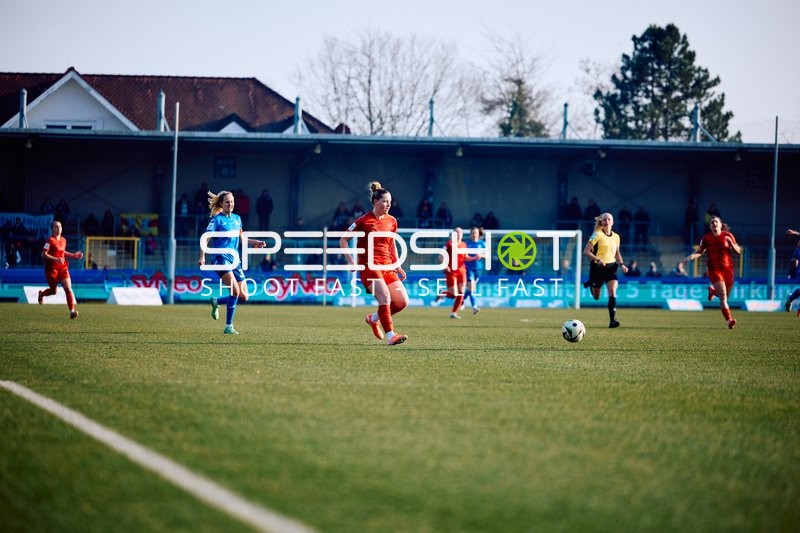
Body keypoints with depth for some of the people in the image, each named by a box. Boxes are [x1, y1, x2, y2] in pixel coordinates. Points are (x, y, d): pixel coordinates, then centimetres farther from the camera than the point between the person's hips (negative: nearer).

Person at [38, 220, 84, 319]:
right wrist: (56, 259, -28)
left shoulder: (63, 240, 10)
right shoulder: (50, 241, -12)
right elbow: (43, 254, -18)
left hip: (62, 267, 5)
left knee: (68, 288, -11)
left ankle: (72, 311, -15)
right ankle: (42, 294, 43)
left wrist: (74, 255, 15)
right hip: (52, 269, -5)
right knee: (53, 291, 8)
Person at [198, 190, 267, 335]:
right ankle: (228, 327, -15)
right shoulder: (217, 219, -4)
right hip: (221, 258, -7)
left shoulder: (237, 219, 14)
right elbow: (205, 238, -10)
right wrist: (202, 257, -22)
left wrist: (255, 243, 16)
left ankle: (216, 302, 26)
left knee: (243, 297, 1)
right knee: (235, 291, -24)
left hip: (234, 260, 7)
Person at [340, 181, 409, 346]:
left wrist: (397, 265, 15)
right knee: (385, 296, -25)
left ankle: (374, 318, 19)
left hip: (387, 266, 6)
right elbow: (343, 240, -1)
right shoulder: (364, 220, -6)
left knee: (402, 301, -4)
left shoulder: (392, 221, 9)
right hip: (369, 265, -6)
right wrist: (350, 261, -12)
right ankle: (390, 336, -24)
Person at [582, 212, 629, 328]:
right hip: (598, 267, -3)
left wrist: (621, 264, 6)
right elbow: (586, 251, -13)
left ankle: (612, 320, -22)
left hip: (611, 267, 3)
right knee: (596, 297, 10)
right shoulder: (597, 235, -9)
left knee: (612, 292, -18)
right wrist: (598, 260, -26)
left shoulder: (616, 237, 7)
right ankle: (590, 284, 47)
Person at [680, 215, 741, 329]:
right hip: (714, 269, -2)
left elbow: (738, 251, 2)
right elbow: (699, 252, 10)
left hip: (727, 268, 2)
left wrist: (731, 243, -17)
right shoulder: (706, 238, -1)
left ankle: (712, 290, 44)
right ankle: (729, 320, -14)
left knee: (725, 296, 12)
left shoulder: (728, 236, 0)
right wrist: (690, 257, -10)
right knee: (723, 297, -16)